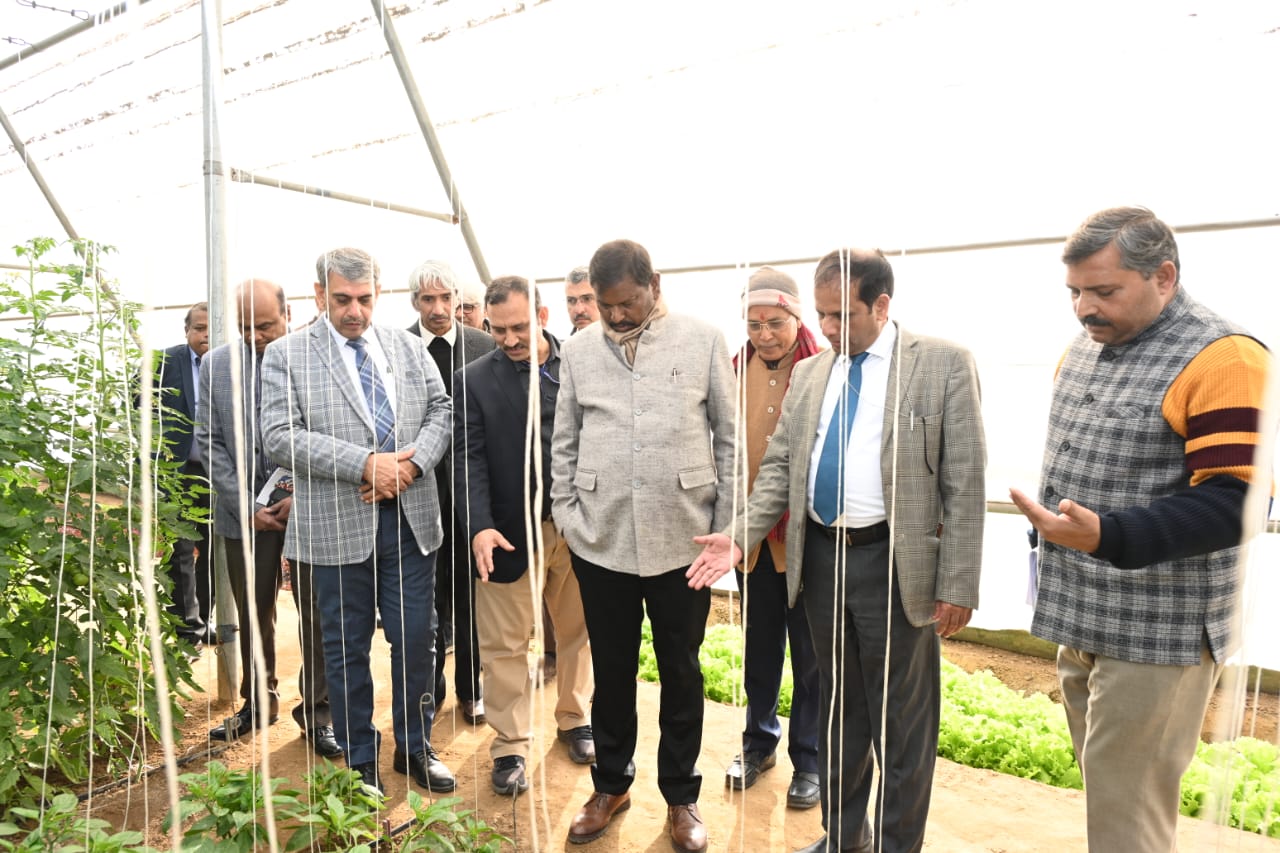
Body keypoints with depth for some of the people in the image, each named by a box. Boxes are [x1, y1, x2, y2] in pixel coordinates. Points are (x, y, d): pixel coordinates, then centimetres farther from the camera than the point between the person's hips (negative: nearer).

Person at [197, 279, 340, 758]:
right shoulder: (216, 366, 3)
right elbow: (210, 443, 4)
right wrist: (246, 506, -5)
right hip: (245, 510, 3)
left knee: (317, 615, 4)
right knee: (252, 615, 15)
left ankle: (317, 713, 19)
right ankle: (257, 702, 35)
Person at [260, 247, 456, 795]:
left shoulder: (409, 346, 9)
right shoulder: (286, 355, -1)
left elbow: (441, 409, 6)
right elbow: (280, 438, -11)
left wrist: (413, 464, -12)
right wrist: (366, 464, -19)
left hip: (411, 518, 3)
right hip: (338, 525, -2)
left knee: (416, 638, 11)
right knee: (347, 647, 11)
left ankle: (415, 746, 31)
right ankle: (359, 761, 30)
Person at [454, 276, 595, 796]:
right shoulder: (475, 380, -2)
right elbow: (469, 458, -7)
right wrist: (479, 526, -20)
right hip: (511, 533, -2)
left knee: (579, 633, 17)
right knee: (505, 646, 7)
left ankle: (574, 719, 39)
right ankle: (510, 747, 24)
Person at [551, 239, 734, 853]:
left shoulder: (703, 341, -1)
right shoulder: (578, 350, 5)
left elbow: (729, 437, 1)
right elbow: (564, 444, 10)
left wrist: (726, 526, -1)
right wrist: (567, 517, 4)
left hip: (682, 541, -1)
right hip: (600, 542, 2)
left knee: (681, 672, 13)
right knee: (612, 670, 15)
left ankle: (680, 796, 33)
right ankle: (611, 785, 37)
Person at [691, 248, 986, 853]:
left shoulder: (944, 364, -6)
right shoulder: (809, 374, 8)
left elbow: (964, 481, -8)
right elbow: (779, 467, 9)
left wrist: (958, 586, -10)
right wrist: (740, 536, -5)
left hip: (895, 566, -5)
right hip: (818, 560, 5)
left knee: (900, 721, 10)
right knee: (836, 708, 20)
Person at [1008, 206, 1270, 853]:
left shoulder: (1221, 358, -15)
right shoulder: (1085, 346, 10)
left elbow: (1231, 504, -21)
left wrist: (1107, 537, -34)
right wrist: (1050, 533, 19)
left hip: (1156, 629, -7)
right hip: (1080, 616, 7)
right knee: (1103, 786, 19)